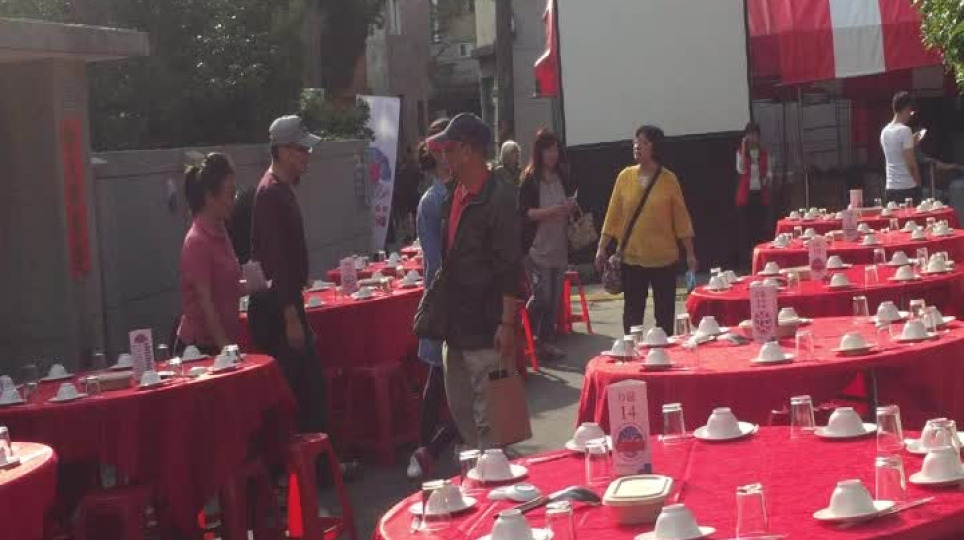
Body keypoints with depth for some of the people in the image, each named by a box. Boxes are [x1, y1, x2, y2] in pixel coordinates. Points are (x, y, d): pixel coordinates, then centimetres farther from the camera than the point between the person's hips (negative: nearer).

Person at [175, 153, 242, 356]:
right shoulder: (198, 241, -16)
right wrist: (225, 347, -21)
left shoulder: (220, 233, 9)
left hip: (221, 342, 8)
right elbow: (205, 302, -18)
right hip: (201, 345, -8)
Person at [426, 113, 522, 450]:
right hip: (456, 326, 9)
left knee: (488, 418, -3)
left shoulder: (498, 199, -14)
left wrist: (507, 324, -21)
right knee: (460, 410, 17)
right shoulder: (454, 198, 11)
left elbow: (510, 269, -17)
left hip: (485, 329, -9)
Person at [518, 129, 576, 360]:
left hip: (559, 248, 5)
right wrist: (551, 211, -22)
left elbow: (570, 206, 19)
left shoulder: (563, 178, 9)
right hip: (537, 248, -5)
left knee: (554, 298, 6)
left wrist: (571, 208, -4)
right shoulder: (530, 179, -5)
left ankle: (546, 341, 15)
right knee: (542, 296, -9)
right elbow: (524, 212, -12)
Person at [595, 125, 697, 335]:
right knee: (632, 312, 5)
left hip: (663, 258, -1)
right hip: (631, 258, 1)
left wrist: (690, 253, -1)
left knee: (665, 312, 6)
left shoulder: (668, 179, -3)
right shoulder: (625, 177, 1)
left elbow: (681, 218, -1)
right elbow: (613, 215, 3)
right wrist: (602, 248, 0)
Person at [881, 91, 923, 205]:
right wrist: (918, 182, -2)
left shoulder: (884, 131, 10)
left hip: (891, 188, 7)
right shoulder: (905, 130, -13)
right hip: (907, 187, -7)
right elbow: (910, 163, -15)